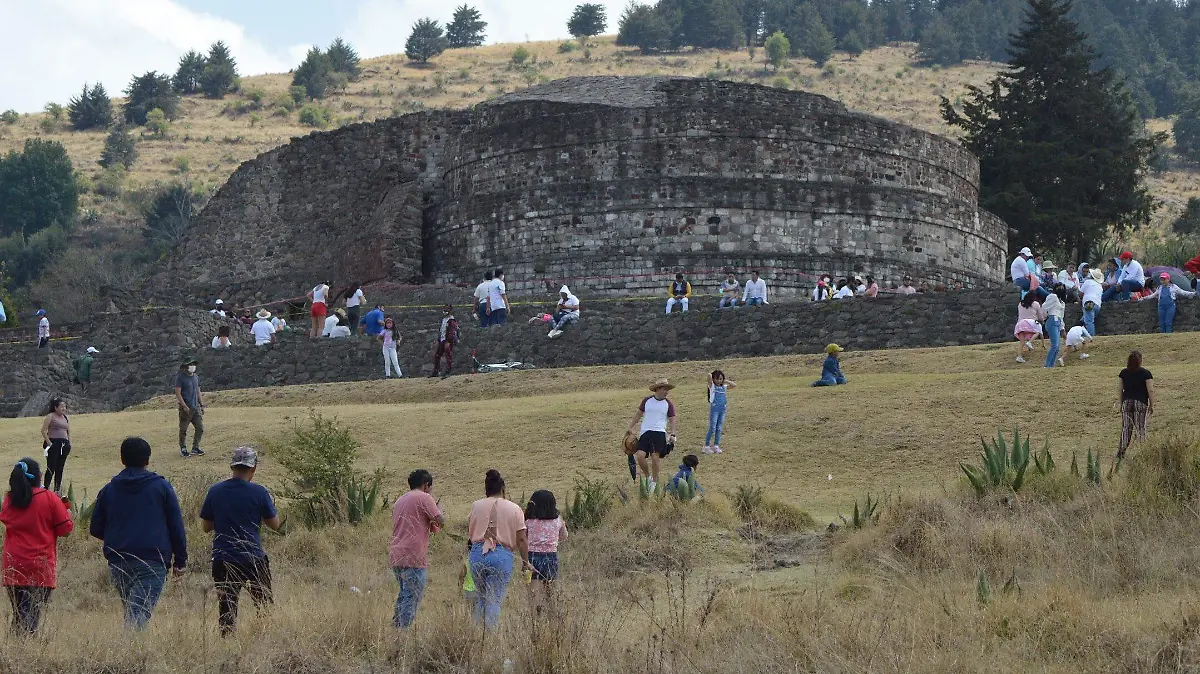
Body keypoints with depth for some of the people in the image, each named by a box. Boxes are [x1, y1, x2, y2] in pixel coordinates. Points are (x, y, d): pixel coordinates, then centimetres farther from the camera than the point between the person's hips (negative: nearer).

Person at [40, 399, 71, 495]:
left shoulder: (65, 418, 17)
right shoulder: (50, 416, -3)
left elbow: (69, 432, 23)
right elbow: (44, 431, -8)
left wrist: (69, 444, 12)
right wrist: (49, 443, -14)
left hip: (63, 445, 7)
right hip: (53, 443, -6)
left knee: (60, 468, 6)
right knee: (51, 468, -11)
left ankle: (57, 489, 10)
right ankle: (46, 488, -9)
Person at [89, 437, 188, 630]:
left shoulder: (108, 490, 10)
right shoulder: (161, 487, 4)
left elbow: (95, 529, 13)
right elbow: (176, 527, 3)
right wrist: (180, 561, 10)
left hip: (117, 563, 3)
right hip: (153, 562, -3)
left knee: (130, 609, 20)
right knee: (140, 614, -13)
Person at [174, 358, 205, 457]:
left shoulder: (196, 377, 13)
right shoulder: (180, 377, -9)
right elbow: (177, 393, -13)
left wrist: (201, 405, 19)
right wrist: (185, 406, -20)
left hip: (196, 407, 6)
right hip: (185, 408, -6)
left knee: (200, 428, 2)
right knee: (183, 430, 1)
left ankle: (195, 448, 12)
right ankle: (183, 450, 11)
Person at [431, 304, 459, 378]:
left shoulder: (452, 321, -12)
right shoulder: (443, 320, 17)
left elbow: (452, 332, -19)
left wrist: (448, 342, -25)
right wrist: (438, 341, 22)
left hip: (448, 341, -9)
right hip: (442, 341, 9)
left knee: (449, 356, -7)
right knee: (436, 356, 10)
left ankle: (448, 372, -3)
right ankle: (435, 371, 18)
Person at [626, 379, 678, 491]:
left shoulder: (669, 404, 6)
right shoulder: (647, 401, 9)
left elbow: (672, 421, 9)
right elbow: (638, 415, 18)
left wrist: (672, 434, -4)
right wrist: (630, 427, 14)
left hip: (659, 433, -2)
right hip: (645, 432, 2)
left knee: (655, 458, -11)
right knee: (640, 455, -13)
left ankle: (654, 482, 5)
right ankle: (648, 477, 11)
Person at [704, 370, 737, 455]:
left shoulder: (724, 387, 11)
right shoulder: (712, 386, -3)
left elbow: (734, 385, 6)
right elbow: (709, 375, -18)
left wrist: (726, 381, 7)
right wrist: (711, 374, 4)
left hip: (722, 409, 5)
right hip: (714, 409, -5)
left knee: (719, 429, 8)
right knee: (712, 428, -5)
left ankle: (716, 445, 15)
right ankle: (707, 446, 2)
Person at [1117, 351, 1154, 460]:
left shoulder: (1123, 373, 4)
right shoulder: (1146, 373, -6)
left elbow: (1119, 389, 6)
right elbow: (1150, 390, -8)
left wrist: (1119, 403, 15)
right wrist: (1152, 405, 0)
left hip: (1126, 402, 3)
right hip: (1141, 403, -3)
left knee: (1126, 428, 9)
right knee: (1140, 429, 3)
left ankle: (1121, 452, 8)